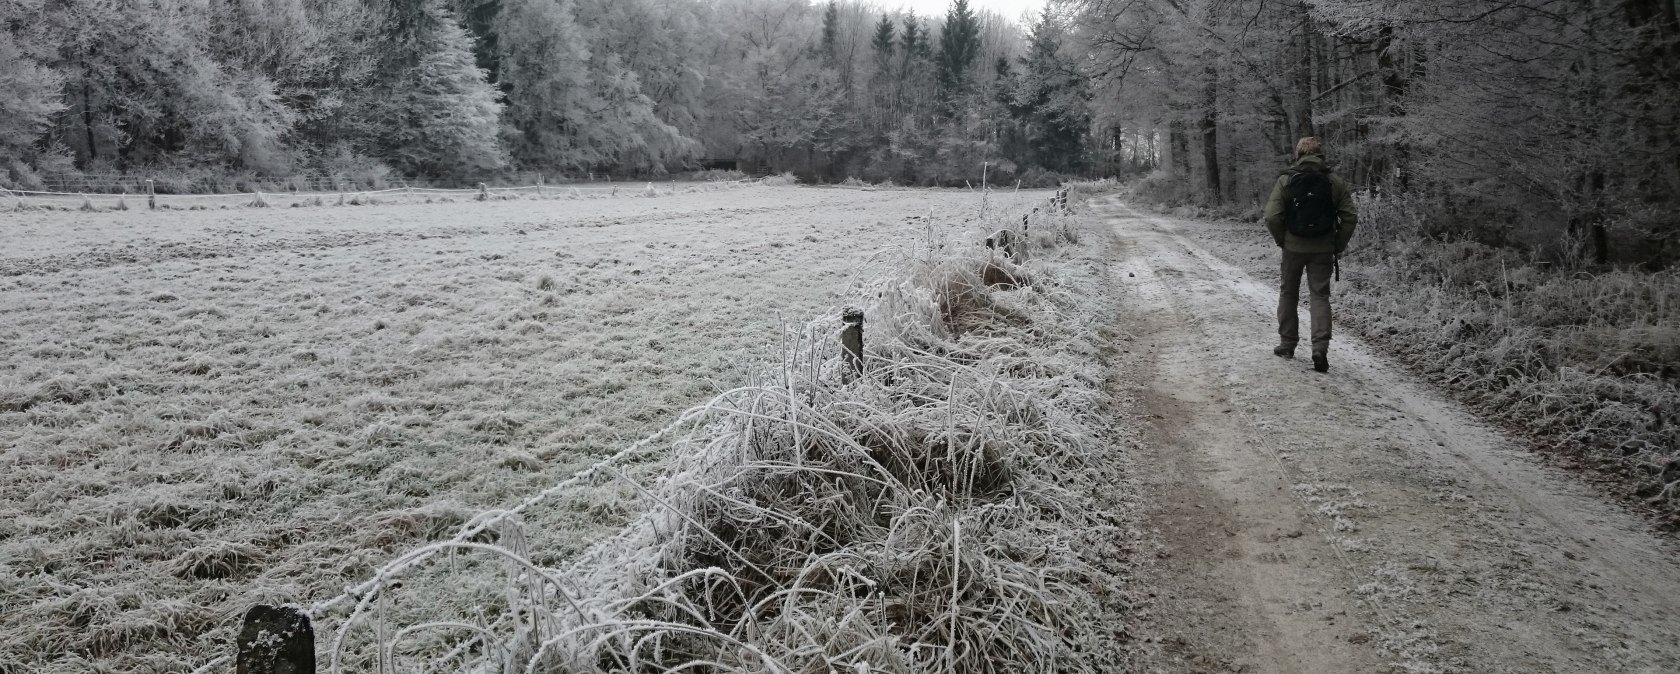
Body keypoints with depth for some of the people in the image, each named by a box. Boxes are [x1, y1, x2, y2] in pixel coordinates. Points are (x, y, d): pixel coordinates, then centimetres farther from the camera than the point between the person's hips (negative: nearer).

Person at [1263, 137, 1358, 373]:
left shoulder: (1285, 181, -6)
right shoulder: (1335, 183, -1)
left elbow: (1272, 216, -11)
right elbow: (1350, 217, -4)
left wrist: (1281, 240, 3)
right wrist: (1338, 245, 6)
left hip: (1293, 247, 0)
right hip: (1323, 250, 1)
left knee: (1288, 294, 16)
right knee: (1320, 296, 3)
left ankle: (1287, 344, 22)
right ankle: (1320, 347, -12)